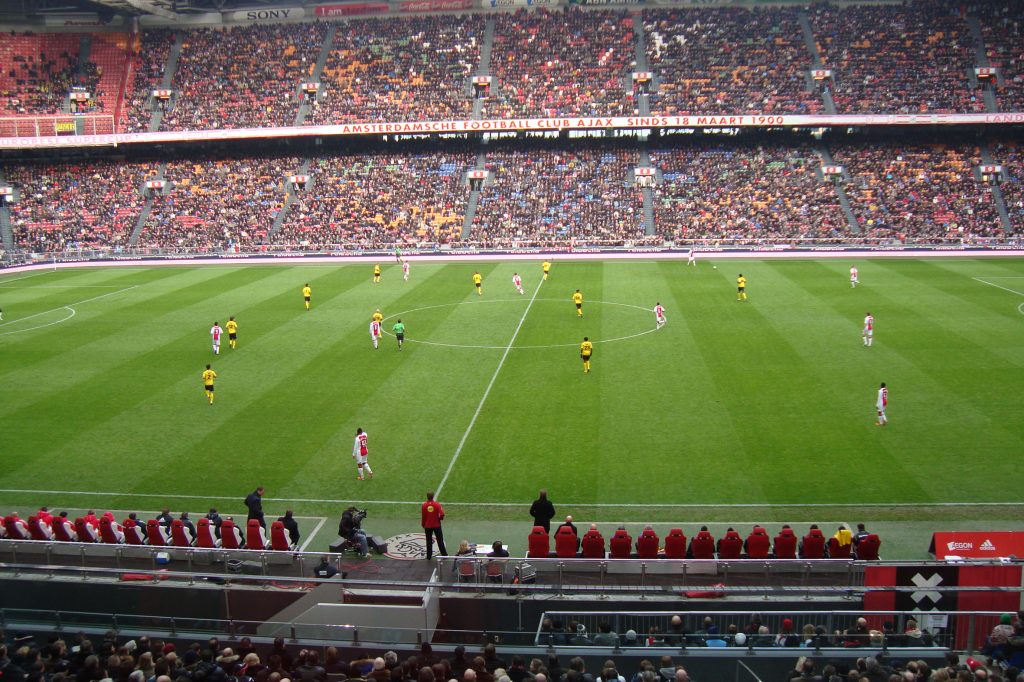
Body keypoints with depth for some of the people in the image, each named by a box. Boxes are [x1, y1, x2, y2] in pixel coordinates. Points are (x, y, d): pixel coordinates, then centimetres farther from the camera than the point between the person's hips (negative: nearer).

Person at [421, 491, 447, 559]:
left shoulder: (424, 505, -9)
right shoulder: (437, 504, -12)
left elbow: (423, 517, -3)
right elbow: (442, 514, -19)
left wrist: (423, 525, 10)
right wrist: (440, 518, 3)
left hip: (428, 526, 1)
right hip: (437, 525, -1)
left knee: (429, 541, 12)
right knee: (440, 541, 10)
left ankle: (429, 556, 16)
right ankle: (444, 555, 15)